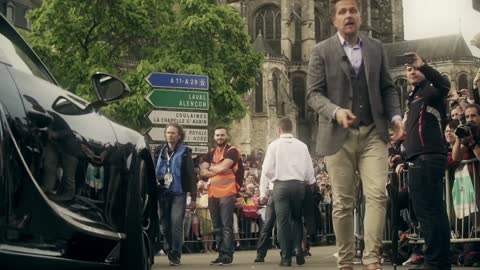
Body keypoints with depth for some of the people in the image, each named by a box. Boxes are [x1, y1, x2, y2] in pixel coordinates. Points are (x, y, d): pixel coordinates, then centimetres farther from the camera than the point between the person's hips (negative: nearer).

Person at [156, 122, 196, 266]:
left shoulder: (184, 152, 0)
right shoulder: (161, 152, 10)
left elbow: (191, 175, -2)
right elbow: (155, 172, 15)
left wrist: (193, 197, -5)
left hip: (179, 193, -4)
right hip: (163, 193, 4)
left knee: (176, 222, -15)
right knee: (166, 225, 6)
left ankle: (175, 254, -9)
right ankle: (172, 251, 20)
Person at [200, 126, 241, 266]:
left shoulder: (232, 151, -2)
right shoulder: (211, 153, 16)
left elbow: (222, 167, -16)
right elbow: (202, 172, 5)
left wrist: (211, 167, 2)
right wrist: (219, 170, -8)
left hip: (227, 193, -6)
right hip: (213, 193, 6)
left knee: (226, 226, -8)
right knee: (217, 226, 8)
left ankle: (227, 255, -7)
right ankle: (221, 254, 12)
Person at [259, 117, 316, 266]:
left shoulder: (274, 145, -2)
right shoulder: (302, 146, 5)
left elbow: (267, 169, -3)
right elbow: (309, 169, 5)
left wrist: (263, 192, 1)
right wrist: (311, 184, 22)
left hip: (281, 185, -2)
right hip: (299, 184, 2)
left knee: (283, 220, 4)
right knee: (297, 218, 18)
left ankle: (286, 257, 4)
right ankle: (298, 250, 4)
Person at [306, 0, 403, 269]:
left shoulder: (376, 48, 12)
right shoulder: (322, 51, 2)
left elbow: (388, 88, 14)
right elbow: (314, 93, -3)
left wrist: (395, 116, -3)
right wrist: (336, 111, -21)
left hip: (373, 133, 2)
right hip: (339, 135, -2)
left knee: (377, 194, -12)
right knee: (343, 202, 2)